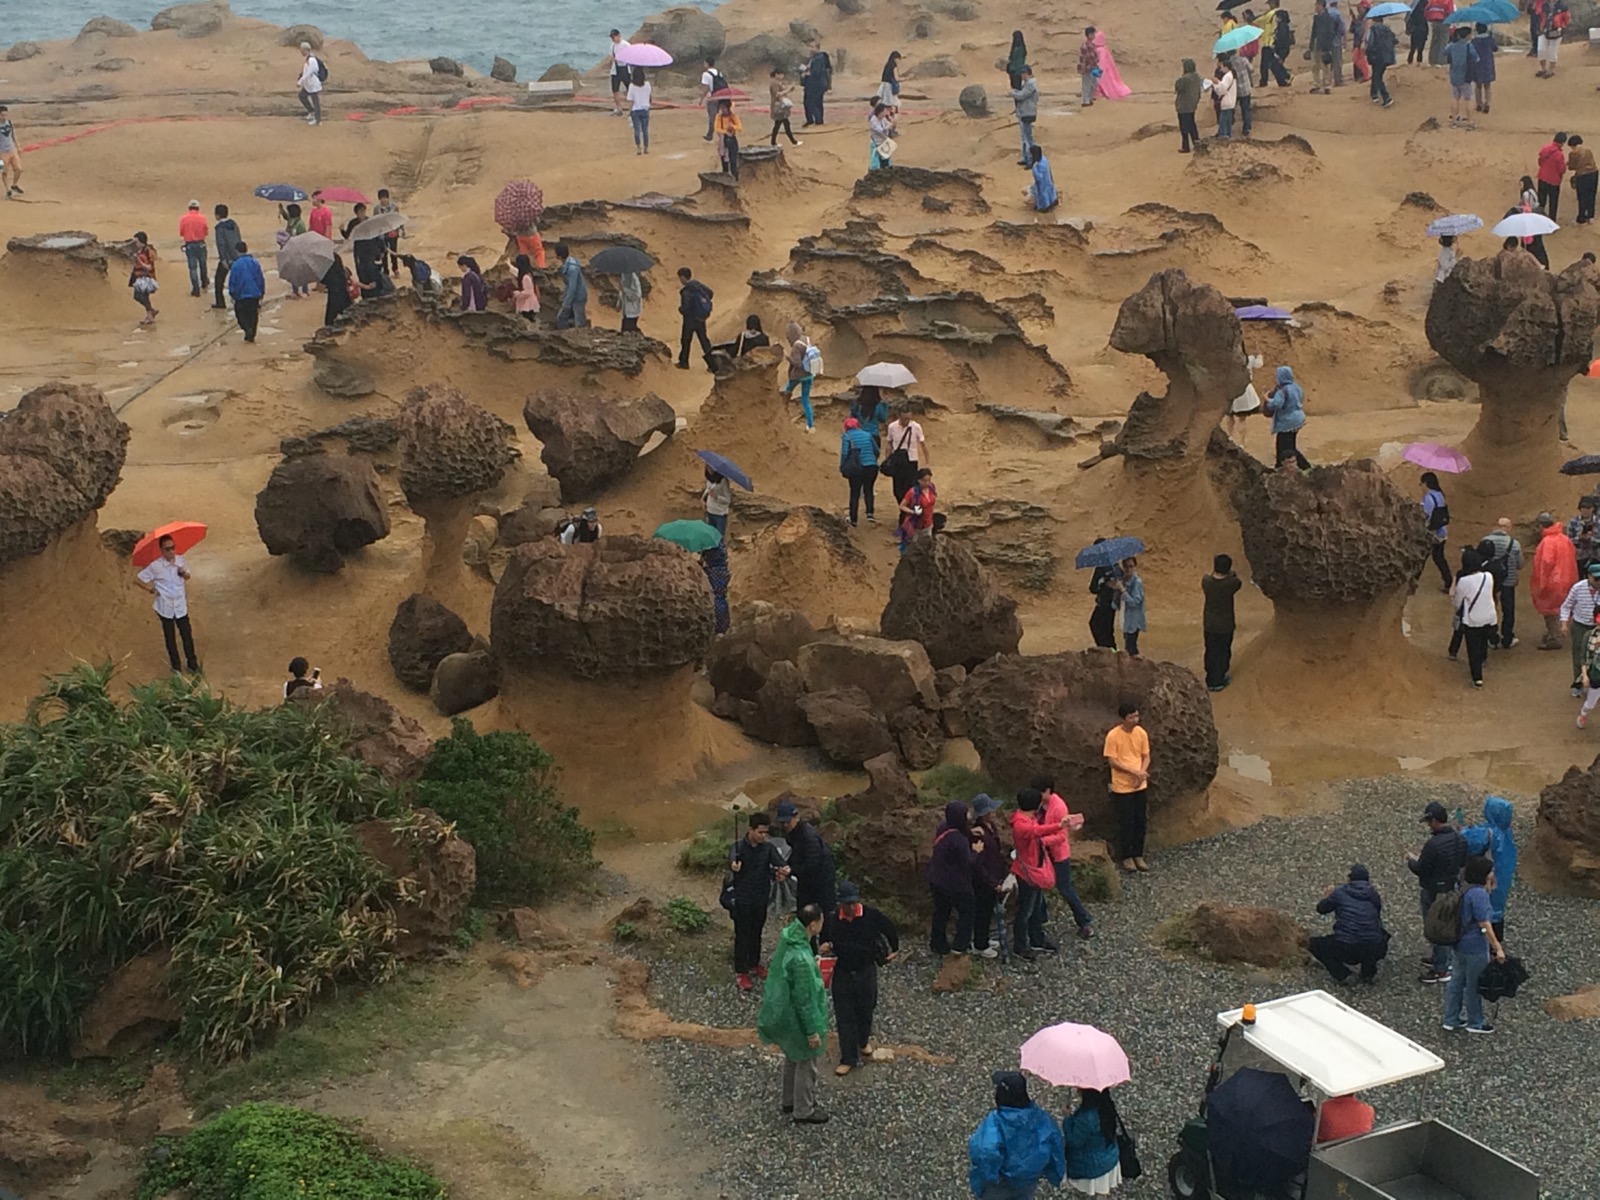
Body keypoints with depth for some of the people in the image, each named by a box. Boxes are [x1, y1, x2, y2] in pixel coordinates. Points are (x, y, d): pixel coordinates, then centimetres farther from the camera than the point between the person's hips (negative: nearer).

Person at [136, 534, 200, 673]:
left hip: (181, 606, 2)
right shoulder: (155, 566, -17)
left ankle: (193, 664, 21)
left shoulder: (182, 561, -7)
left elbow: (188, 577, 10)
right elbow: (138, 578, -8)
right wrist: (150, 589, -12)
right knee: (170, 638, 13)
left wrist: (184, 574, -12)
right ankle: (175, 666, 28)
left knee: (187, 635, 7)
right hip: (165, 608, -2)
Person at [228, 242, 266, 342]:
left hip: (241, 296, -3)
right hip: (255, 294, 3)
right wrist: (261, 293, 14)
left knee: (240, 314, 9)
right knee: (253, 315, 13)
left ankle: (248, 329, -14)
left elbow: (232, 281, -7)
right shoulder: (255, 263, -2)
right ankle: (251, 335, 12)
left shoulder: (236, 264, -12)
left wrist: (232, 294, 4)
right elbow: (261, 279, 4)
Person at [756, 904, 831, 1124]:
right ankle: (803, 1112, 32)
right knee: (806, 1064, 13)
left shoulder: (788, 937, -10)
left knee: (793, 1058, 28)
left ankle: (789, 1101, 47)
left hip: (783, 1011, 9)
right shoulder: (801, 958, -37)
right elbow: (805, 998, -27)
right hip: (798, 1018, -9)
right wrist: (813, 1030, -17)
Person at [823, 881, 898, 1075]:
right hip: (842, 972, 0)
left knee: (865, 1010, 17)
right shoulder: (832, 918, -12)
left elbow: (890, 929, 0)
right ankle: (848, 1059, 13)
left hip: (866, 971, 0)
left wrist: (894, 950, 11)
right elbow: (825, 938, 7)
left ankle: (864, 1041, 47)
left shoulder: (871, 915, -17)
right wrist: (826, 946, -13)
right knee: (844, 1017, 3)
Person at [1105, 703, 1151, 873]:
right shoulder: (1113, 736, -16)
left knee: (1141, 821, 10)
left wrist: (1142, 773, -13)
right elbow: (1112, 761, -15)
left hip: (1141, 785, 5)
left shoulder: (1141, 733, -1)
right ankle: (1127, 857, 16)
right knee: (1128, 822, 1)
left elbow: (1146, 757, 6)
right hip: (1122, 787, -5)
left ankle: (1138, 855, 23)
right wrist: (1134, 771, -21)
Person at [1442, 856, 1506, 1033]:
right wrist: (1498, 948, -20)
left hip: (1459, 944, 9)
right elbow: (1484, 924, -24)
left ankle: (1451, 1020, 28)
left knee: (1456, 981, 17)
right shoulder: (1479, 894, -23)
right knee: (1474, 985, 8)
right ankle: (1475, 1023, 24)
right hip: (1475, 948, -9)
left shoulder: (1466, 891, 5)